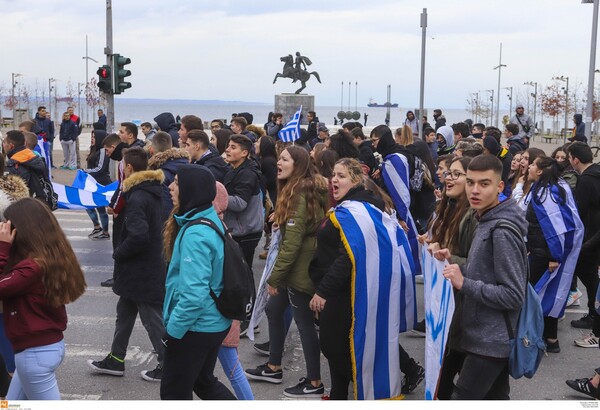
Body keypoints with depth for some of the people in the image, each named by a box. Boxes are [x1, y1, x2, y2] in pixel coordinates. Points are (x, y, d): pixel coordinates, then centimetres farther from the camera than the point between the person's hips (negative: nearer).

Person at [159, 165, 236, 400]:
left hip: (195, 327, -9)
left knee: (174, 391, 9)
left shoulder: (195, 234, -26)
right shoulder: (211, 220, 3)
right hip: (214, 322, 9)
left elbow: (194, 295, -31)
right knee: (204, 382, 26)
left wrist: (173, 329, -19)